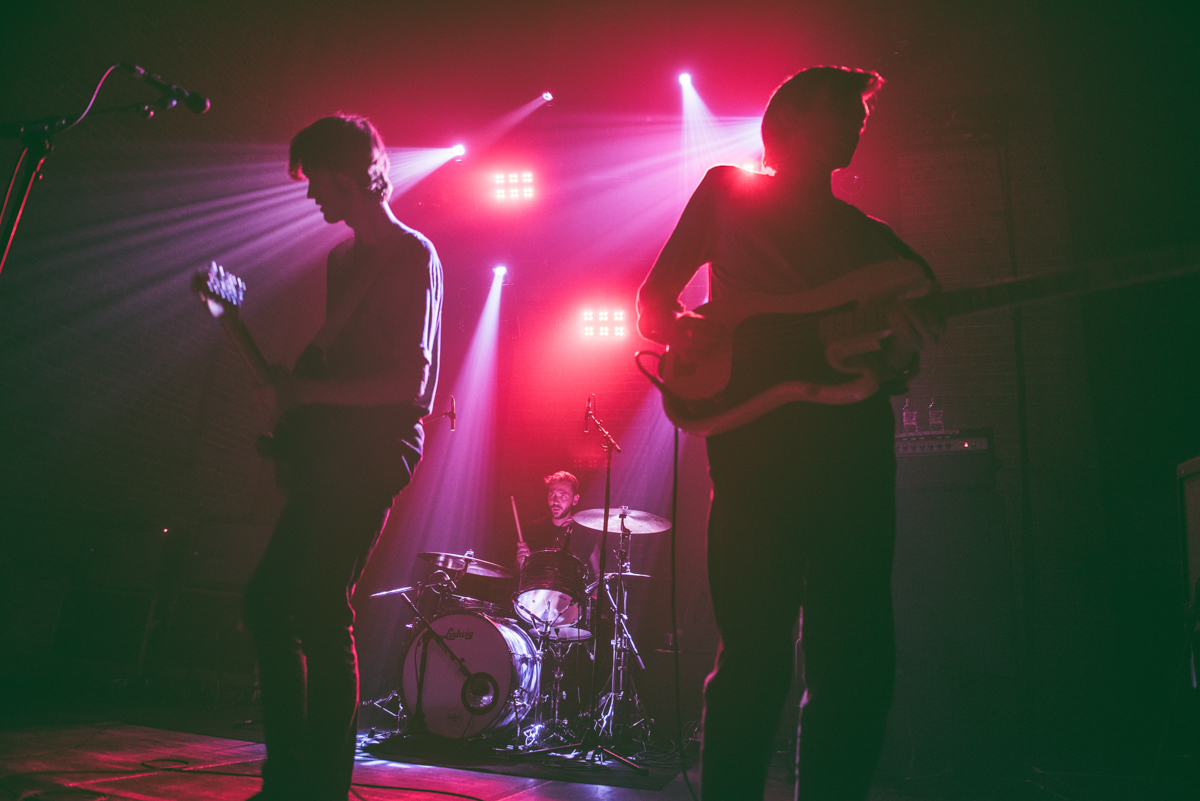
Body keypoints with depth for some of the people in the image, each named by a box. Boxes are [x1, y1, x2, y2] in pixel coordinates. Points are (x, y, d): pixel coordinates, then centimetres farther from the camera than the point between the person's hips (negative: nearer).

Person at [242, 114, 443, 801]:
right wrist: (289, 380, 9)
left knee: (320, 608, -12)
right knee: (270, 600, 10)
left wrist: (308, 392, -13)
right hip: (328, 449, 10)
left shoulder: (413, 255, -8)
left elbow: (410, 382, -17)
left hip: (374, 449, -10)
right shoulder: (344, 257, 21)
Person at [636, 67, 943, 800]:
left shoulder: (871, 238, 25)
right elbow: (652, 301, 12)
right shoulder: (728, 194, 15)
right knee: (757, 649, -7)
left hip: (856, 446, 5)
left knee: (859, 656, 4)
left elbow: (894, 370, 17)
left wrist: (902, 345, -5)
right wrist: (685, 332, -8)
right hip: (758, 434, -4)